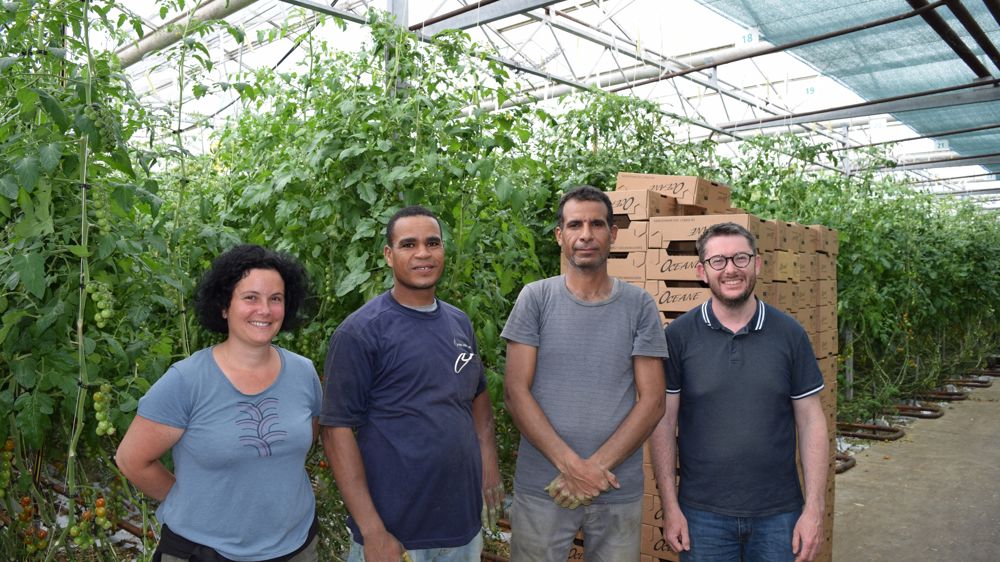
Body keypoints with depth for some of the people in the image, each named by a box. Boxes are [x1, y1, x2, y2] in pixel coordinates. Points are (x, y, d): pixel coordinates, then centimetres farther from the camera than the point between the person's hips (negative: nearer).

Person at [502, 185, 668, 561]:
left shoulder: (639, 305, 0)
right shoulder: (535, 298, -2)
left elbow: (652, 401, -2)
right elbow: (515, 391, -6)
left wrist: (597, 467, -12)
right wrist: (570, 465, -13)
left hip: (620, 490, 1)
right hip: (540, 487, 0)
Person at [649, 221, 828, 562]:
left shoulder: (790, 334, -1)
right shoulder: (678, 336, -5)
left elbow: (810, 421, 1)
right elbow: (663, 421, -3)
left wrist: (814, 508, -3)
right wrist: (670, 507, -5)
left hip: (779, 513, 1)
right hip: (702, 513, -1)